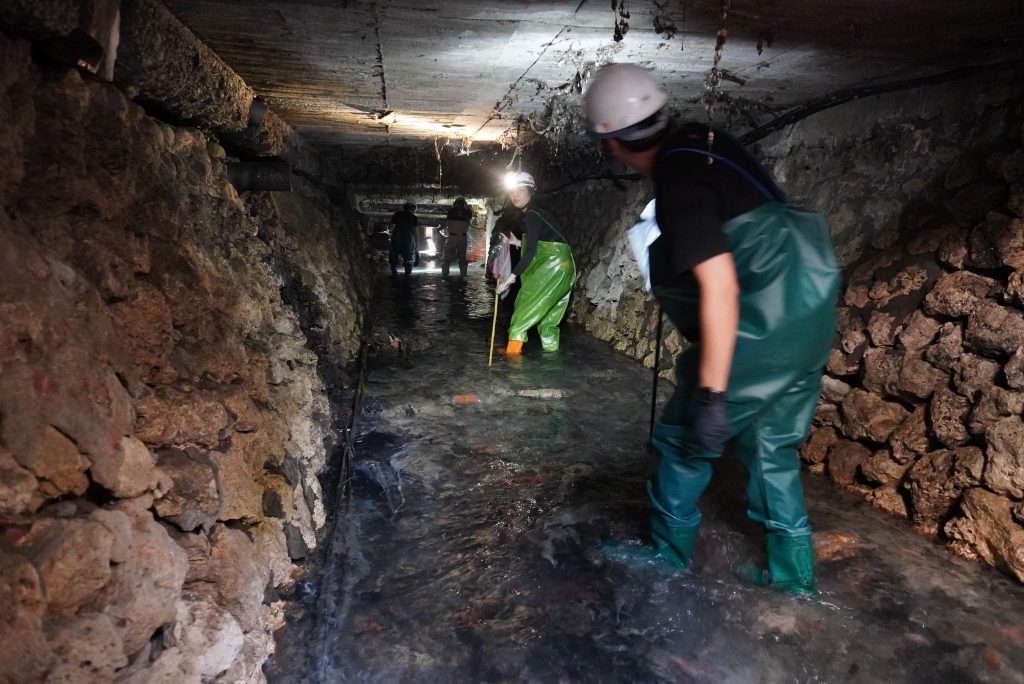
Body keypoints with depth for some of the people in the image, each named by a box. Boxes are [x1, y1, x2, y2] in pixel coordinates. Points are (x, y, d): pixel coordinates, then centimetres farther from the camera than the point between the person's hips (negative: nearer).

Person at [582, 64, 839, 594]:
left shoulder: (679, 186, -20)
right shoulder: (701, 143, 6)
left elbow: (720, 287, -27)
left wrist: (711, 394, -25)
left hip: (764, 329, -9)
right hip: (808, 321, 9)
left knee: (683, 439, 8)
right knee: (771, 442, 20)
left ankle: (667, 552, 26)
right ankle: (793, 568, 30)